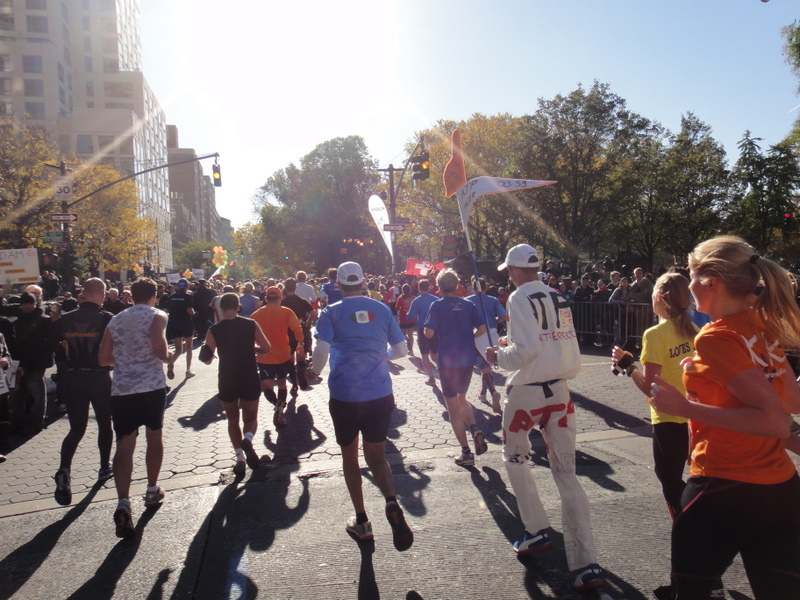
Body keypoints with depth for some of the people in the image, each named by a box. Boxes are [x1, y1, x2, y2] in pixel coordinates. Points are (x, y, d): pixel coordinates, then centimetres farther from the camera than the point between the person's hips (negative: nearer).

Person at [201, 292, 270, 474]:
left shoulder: (214, 330, -6)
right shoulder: (251, 324, -5)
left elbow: (207, 359, -5)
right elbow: (266, 348, -4)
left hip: (227, 381, 0)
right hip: (250, 379, 0)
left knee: (233, 420, 18)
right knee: (251, 417, 16)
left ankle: (240, 458, 9)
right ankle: (248, 438, -16)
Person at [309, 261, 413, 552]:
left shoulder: (331, 313, -3)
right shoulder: (381, 309, 5)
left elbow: (321, 353, -13)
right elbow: (401, 350, 8)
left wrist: (316, 370, 8)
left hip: (345, 396, -2)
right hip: (380, 395, 2)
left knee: (349, 457, 17)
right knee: (376, 457, 13)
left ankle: (362, 522, 23)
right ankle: (392, 502, -15)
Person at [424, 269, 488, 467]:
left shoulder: (437, 305, -8)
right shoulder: (468, 304, 3)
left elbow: (429, 333, -15)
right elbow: (482, 329, 1)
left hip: (448, 361, -4)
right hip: (468, 359, 4)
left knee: (453, 408, 7)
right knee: (461, 399, 26)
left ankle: (466, 452, 8)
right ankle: (475, 430, 1)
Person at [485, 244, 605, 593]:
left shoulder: (520, 298, -12)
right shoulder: (559, 299, 10)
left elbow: (525, 351, -21)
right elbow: (552, 343, 13)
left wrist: (499, 356, -2)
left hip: (526, 392, -6)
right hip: (559, 391, 6)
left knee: (515, 459, 20)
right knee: (566, 474, 7)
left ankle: (537, 532, 25)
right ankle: (586, 565, 4)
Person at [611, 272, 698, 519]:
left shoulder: (655, 335, -18)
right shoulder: (693, 331, 1)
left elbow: (650, 388, -19)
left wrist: (627, 365, -6)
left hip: (668, 420, -7)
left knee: (671, 482, 9)